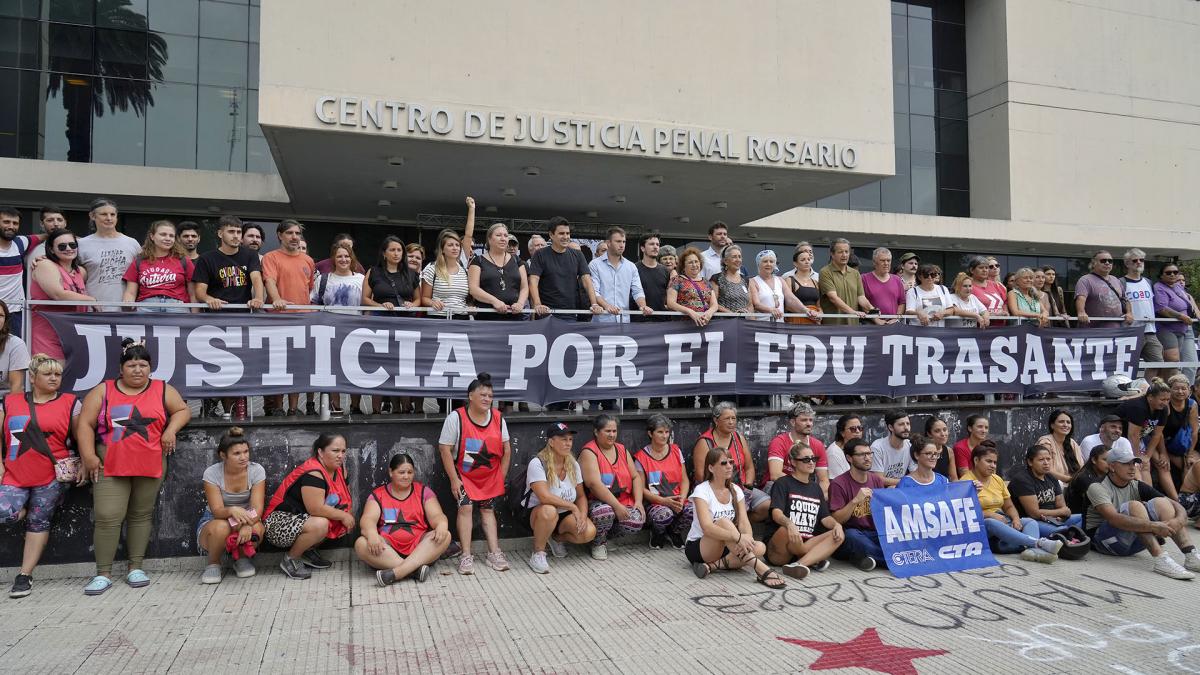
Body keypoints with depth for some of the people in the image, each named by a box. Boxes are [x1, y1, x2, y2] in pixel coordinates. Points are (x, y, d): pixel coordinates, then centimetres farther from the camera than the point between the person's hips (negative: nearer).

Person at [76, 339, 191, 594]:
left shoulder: (162, 390, 6)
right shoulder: (103, 391, 4)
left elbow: (183, 410, 11)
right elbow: (85, 424, 3)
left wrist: (171, 429, -7)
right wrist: (88, 456, -6)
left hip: (149, 466, 1)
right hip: (110, 467, -1)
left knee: (141, 516, 9)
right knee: (107, 518, -7)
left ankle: (135, 568, 17)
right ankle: (103, 574, 3)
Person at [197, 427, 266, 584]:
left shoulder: (257, 470, -13)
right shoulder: (212, 473, -16)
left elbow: (257, 507, -20)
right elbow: (217, 511, -22)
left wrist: (248, 524, -42)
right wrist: (232, 510, -46)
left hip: (247, 518, 1)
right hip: (213, 521, -1)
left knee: (256, 529, -34)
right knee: (221, 527, -37)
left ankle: (242, 559, 1)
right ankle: (213, 564, -4)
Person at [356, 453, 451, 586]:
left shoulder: (423, 492, 11)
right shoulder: (378, 495, 9)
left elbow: (436, 516, -1)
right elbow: (368, 519, -7)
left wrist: (441, 525, -27)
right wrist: (372, 534, -31)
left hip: (418, 547, 1)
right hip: (387, 549, -1)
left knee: (445, 536, -26)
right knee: (361, 544, -28)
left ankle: (396, 572, -37)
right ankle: (415, 568, -36)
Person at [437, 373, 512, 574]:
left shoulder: (498, 418, -6)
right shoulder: (456, 417, -18)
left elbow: (506, 449, 2)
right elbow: (445, 448, -16)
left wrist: (501, 477, 0)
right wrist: (454, 479, -17)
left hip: (490, 475, 3)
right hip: (464, 474, -3)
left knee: (488, 509, 7)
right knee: (466, 507, -16)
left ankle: (494, 553, 9)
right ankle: (466, 556, -12)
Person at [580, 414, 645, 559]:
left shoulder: (622, 449, 14)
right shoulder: (589, 452, -8)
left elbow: (636, 477, 12)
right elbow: (594, 484, -20)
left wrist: (638, 501, -5)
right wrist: (617, 505, -25)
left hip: (624, 503, 6)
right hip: (598, 502, -5)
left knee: (637, 521, -23)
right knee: (605, 512, -38)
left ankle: (605, 536, 8)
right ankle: (598, 543, -5)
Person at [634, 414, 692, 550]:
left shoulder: (676, 451, 12)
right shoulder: (641, 457, -1)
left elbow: (684, 480, 11)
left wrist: (681, 499, -8)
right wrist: (664, 501, -15)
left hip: (677, 501, 4)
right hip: (654, 503, -3)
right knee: (664, 515, -37)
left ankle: (674, 534, 4)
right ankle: (657, 534, 1)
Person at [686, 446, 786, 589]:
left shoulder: (736, 490, 3)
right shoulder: (701, 490, -15)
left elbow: (744, 522, -8)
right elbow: (707, 527, -29)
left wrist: (748, 539, -31)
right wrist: (737, 537, -43)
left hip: (724, 547, 6)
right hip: (697, 548, -6)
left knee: (760, 547, -20)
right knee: (723, 522, -34)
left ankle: (713, 565, -25)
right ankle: (761, 569, -39)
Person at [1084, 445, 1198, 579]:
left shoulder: (1137, 487, 6)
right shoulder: (1097, 487, -13)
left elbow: (1177, 506, -1)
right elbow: (1113, 518, -31)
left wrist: (1179, 521, -24)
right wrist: (1152, 526, -38)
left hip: (1131, 541, 6)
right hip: (1103, 540, -6)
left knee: (1160, 502, -9)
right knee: (1134, 506, -27)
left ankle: (1191, 557, -22)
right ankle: (1161, 560, -39)